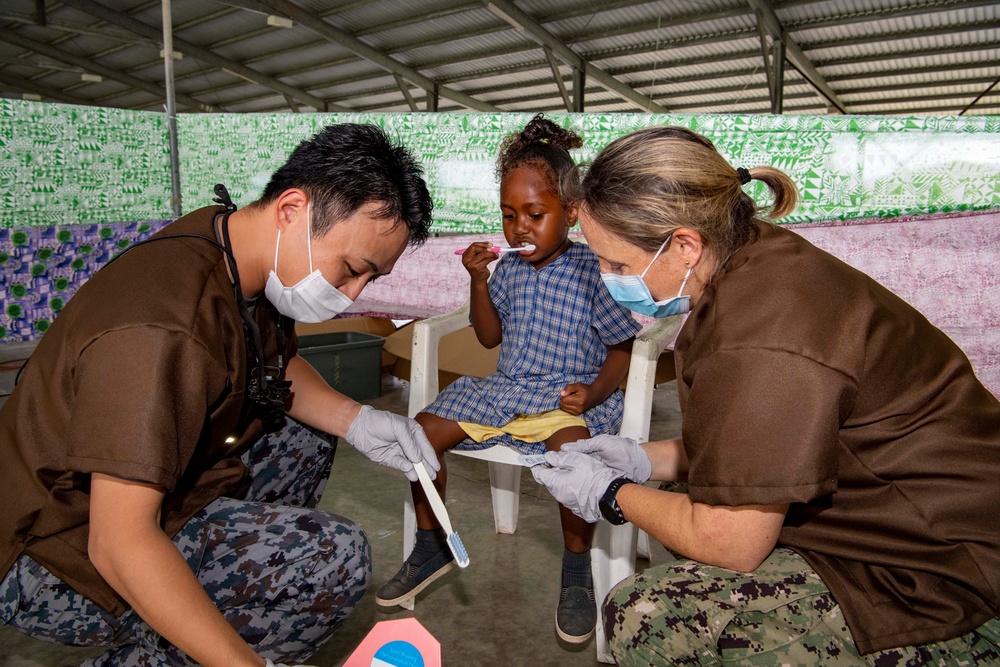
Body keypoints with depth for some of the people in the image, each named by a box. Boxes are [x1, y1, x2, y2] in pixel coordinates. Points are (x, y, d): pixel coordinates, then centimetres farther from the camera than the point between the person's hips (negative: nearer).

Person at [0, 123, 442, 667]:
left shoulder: (244, 254, -4)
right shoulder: (158, 331, -33)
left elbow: (277, 365, 13)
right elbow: (120, 545, -33)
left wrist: (357, 421, -4)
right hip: (64, 556, -9)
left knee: (303, 450, 16)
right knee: (335, 556, -23)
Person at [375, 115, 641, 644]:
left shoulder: (592, 272, -8)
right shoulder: (508, 270, 8)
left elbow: (621, 348, -5)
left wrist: (594, 392, -23)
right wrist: (478, 281, 0)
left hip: (569, 396, -5)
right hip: (506, 390, 6)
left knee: (572, 446, -38)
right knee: (423, 431, -6)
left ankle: (577, 571, -8)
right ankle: (432, 547, 17)